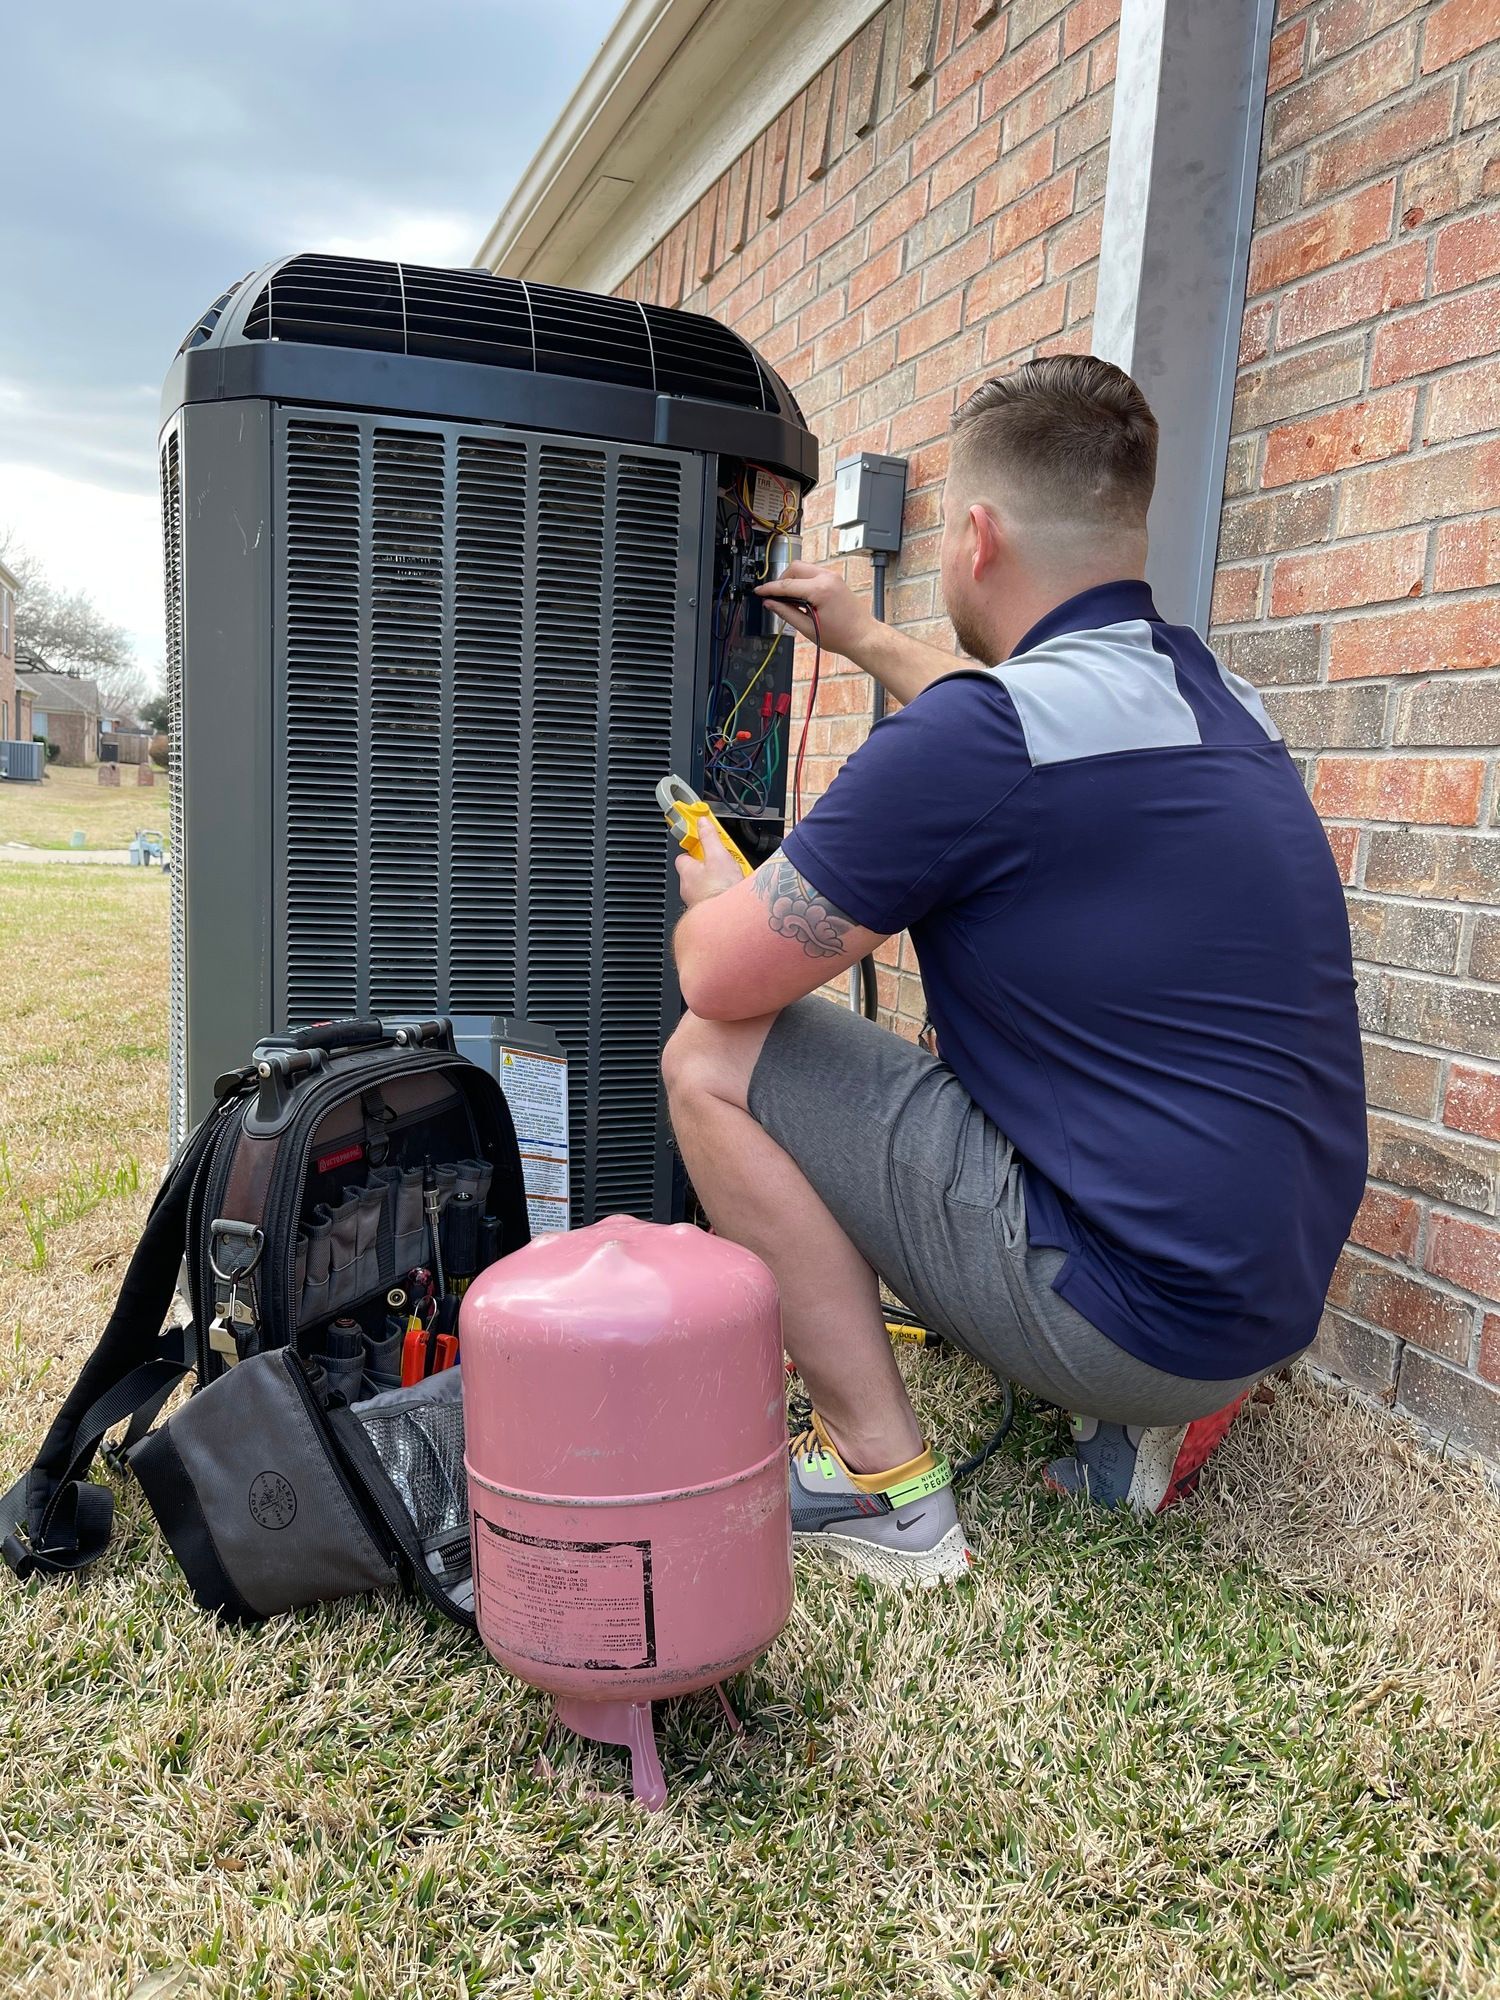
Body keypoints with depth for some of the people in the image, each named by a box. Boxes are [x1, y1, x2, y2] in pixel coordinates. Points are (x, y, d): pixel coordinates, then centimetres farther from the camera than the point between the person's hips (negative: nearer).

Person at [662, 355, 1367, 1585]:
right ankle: (1146, 1414, 18)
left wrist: (711, 888, 9)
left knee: (714, 1061, -6)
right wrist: (866, 640, 39)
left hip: (1131, 1304, -9)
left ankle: (882, 1482, 2)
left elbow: (722, 978, -14)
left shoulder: (972, 735, -21)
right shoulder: (1215, 696, 7)